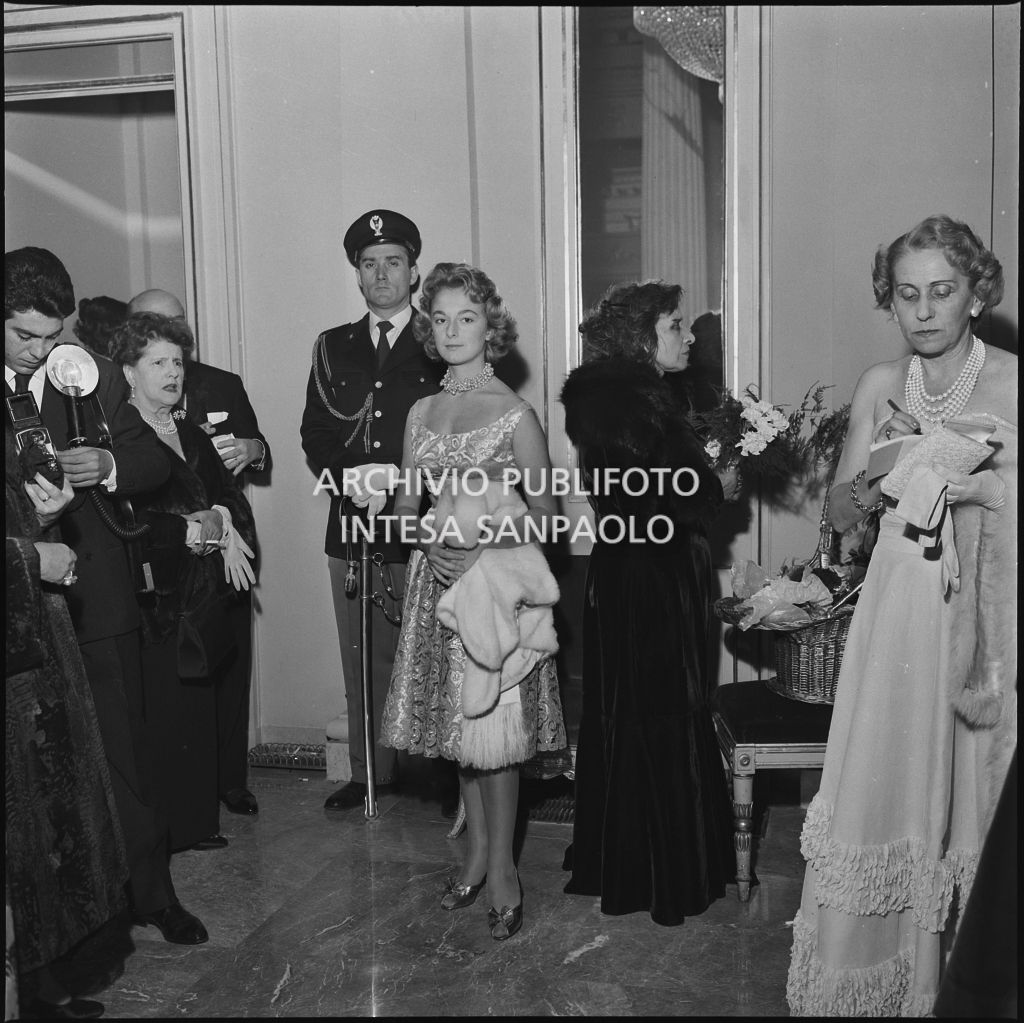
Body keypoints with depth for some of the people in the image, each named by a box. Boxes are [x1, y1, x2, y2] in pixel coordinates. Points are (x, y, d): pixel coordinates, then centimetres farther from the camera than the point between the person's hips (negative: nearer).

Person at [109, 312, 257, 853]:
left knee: (202, 712, 9)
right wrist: (197, 530, -14)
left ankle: (198, 819, 22)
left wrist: (219, 519, -8)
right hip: (158, 601, -6)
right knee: (163, 716, -2)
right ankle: (160, 832, 13)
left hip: (206, 599, 6)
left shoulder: (193, 436, 17)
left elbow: (233, 498, 13)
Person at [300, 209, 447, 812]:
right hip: (352, 526, 3)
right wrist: (352, 475, -7)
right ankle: (371, 773, 20)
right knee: (364, 660, 7)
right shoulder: (333, 348, 16)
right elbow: (315, 433, 12)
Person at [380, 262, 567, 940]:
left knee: (495, 730, -1)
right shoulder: (422, 413, 9)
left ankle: (502, 867, 16)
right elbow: (406, 505, 11)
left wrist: (482, 544, -16)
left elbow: (544, 513, -4)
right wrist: (428, 539, -9)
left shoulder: (516, 413, -6)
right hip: (440, 580, 5)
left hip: (496, 584, -5)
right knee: (460, 727, 12)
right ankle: (477, 853, 29)